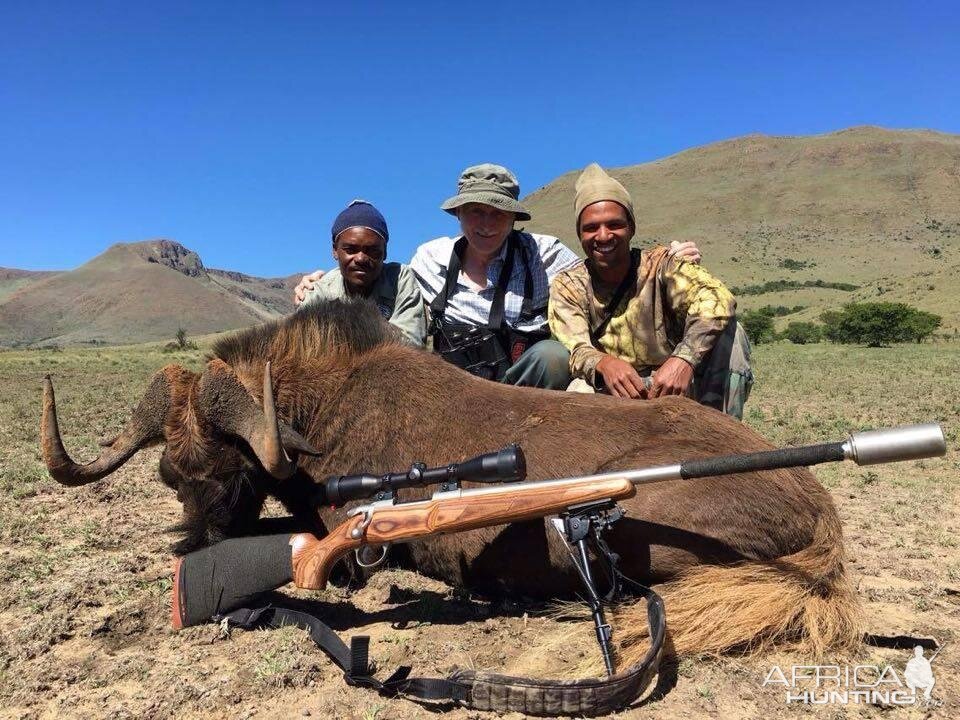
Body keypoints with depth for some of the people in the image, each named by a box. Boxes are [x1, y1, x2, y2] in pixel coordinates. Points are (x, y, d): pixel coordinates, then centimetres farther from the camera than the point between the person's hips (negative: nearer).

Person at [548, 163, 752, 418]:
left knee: (726, 332, -21)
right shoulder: (567, 286, -1)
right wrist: (603, 364, -42)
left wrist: (684, 358, -42)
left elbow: (717, 299, -22)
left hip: (676, 388, 1)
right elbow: (573, 349, -17)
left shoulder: (660, 265, -4)